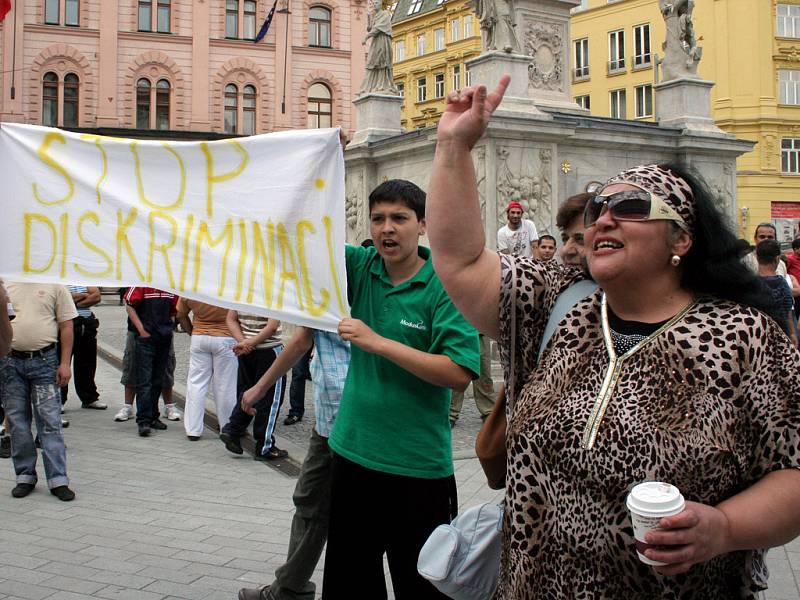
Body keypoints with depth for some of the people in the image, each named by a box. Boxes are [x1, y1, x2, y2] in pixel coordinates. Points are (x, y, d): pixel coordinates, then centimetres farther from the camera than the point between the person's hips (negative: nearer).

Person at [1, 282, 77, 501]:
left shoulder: (55, 286, 2)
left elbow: (66, 327, 1)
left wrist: (65, 363, -6)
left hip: (44, 361, -3)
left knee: (50, 421, -3)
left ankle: (58, 480, 0)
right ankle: (25, 476, 19)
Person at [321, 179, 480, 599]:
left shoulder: (445, 286, -12)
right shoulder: (360, 267, 2)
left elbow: (459, 374, -20)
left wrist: (378, 342, -21)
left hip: (419, 466, -5)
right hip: (352, 452, 5)